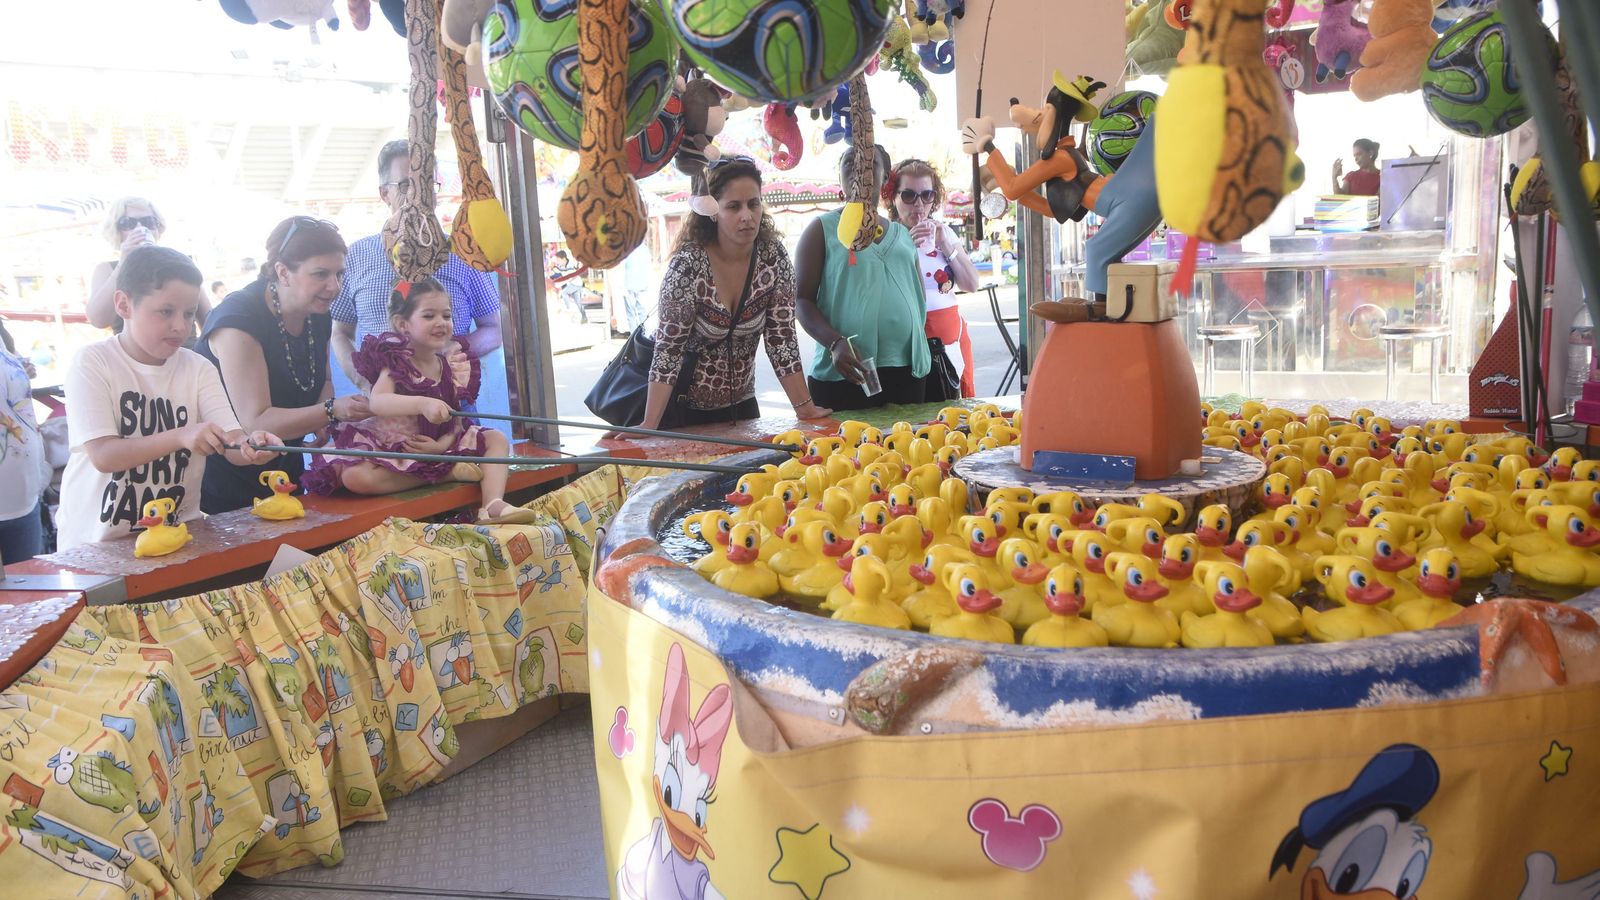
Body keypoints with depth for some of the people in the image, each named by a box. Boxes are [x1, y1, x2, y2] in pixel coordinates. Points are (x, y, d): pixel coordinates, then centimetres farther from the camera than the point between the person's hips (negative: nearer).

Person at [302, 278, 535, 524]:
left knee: (497, 439, -5)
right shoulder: (396, 363, -12)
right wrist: (422, 404, -48)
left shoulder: (453, 366, 3)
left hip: (439, 444, 5)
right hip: (391, 446, -5)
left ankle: (493, 507, -27)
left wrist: (441, 445, -19)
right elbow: (377, 402, -32)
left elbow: (454, 419, 3)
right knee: (356, 477, -36)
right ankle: (447, 473, -26)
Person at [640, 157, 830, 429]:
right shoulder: (688, 263, -20)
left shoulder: (773, 257, -9)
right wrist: (649, 426, -28)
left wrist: (805, 406, -13)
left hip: (741, 405, 4)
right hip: (683, 409, -4)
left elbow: (781, 338, -6)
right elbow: (668, 348, -21)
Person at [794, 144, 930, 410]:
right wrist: (835, 343, -20)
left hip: (907, 373, 5)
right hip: (843, 375, -4)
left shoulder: (904, 235, 16)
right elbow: (801, 299, -5)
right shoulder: (823, 228, 3)